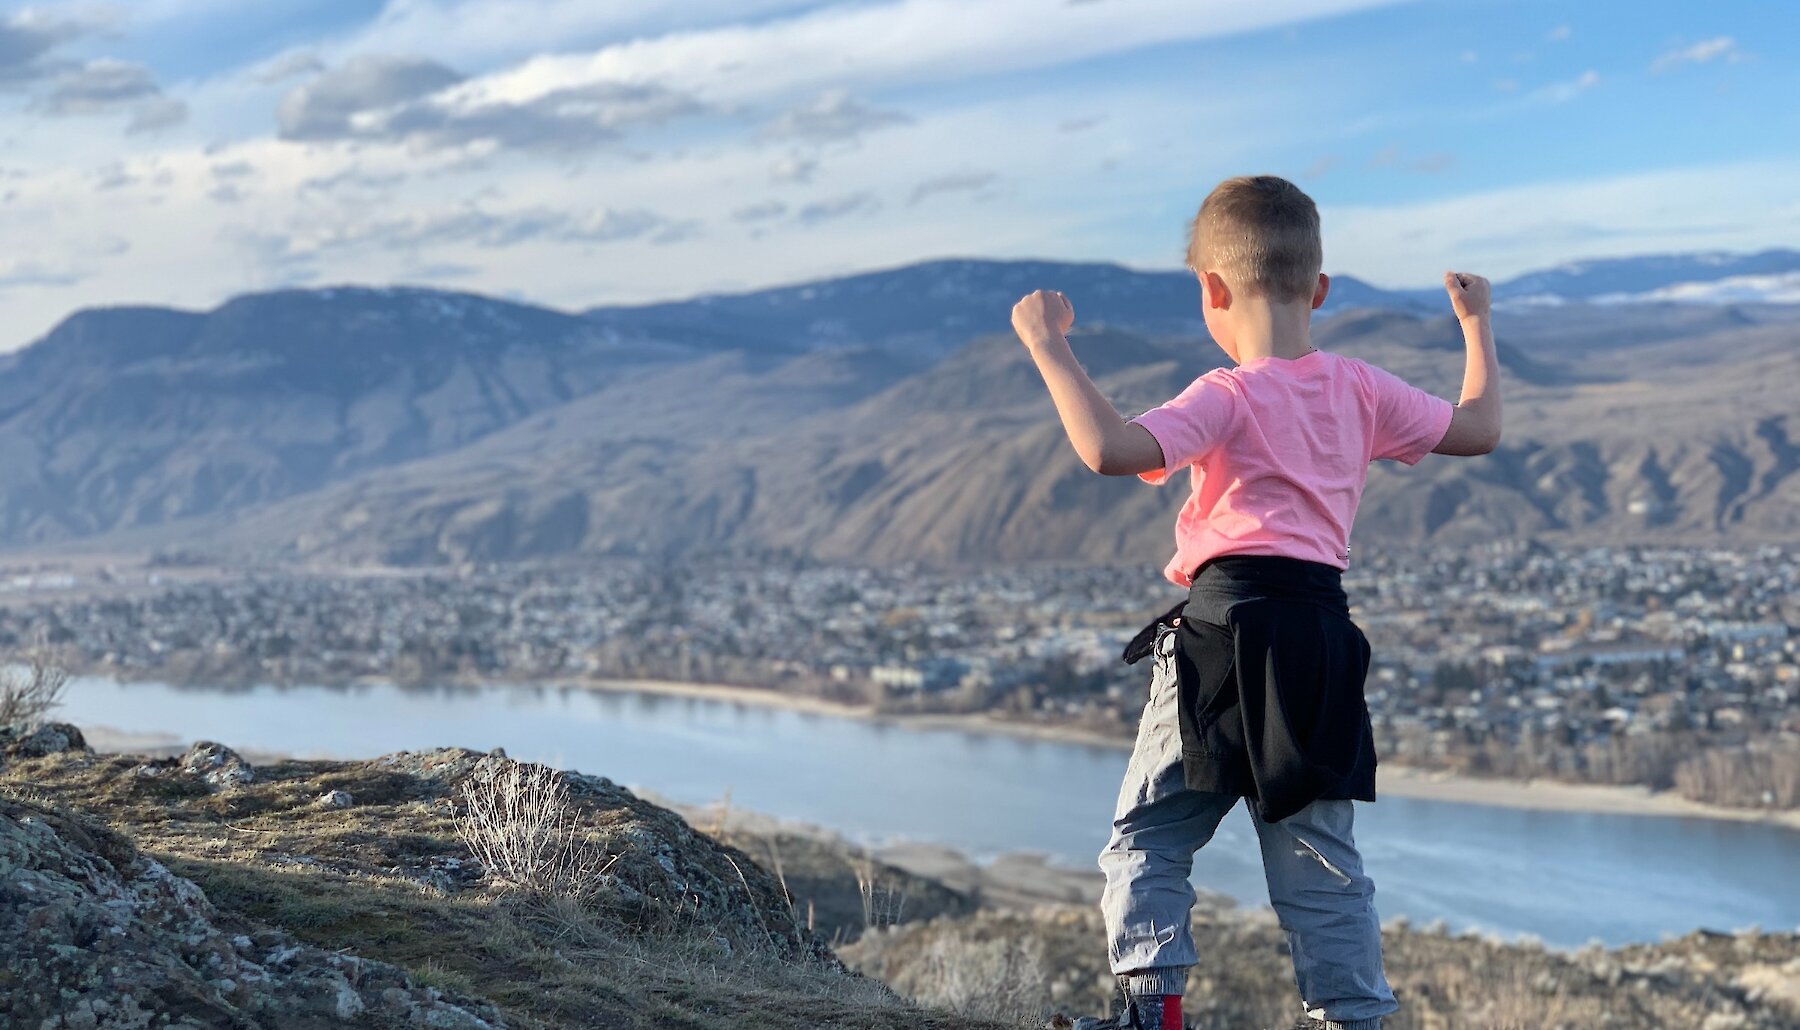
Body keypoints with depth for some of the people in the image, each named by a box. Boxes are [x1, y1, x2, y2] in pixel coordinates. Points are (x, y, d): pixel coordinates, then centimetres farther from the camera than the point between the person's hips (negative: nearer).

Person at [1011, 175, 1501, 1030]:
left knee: (1147, 837, 6)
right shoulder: (1361, 391, 7)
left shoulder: (1228, 398, -11)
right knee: (1319, 854, 12)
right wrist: (1476, 323, 33)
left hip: (1228, 623, -5)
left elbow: (1110, 449, -25)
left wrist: (1047, 346, -16)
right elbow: (1477, 429, 20)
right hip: (1323, 632, 6)